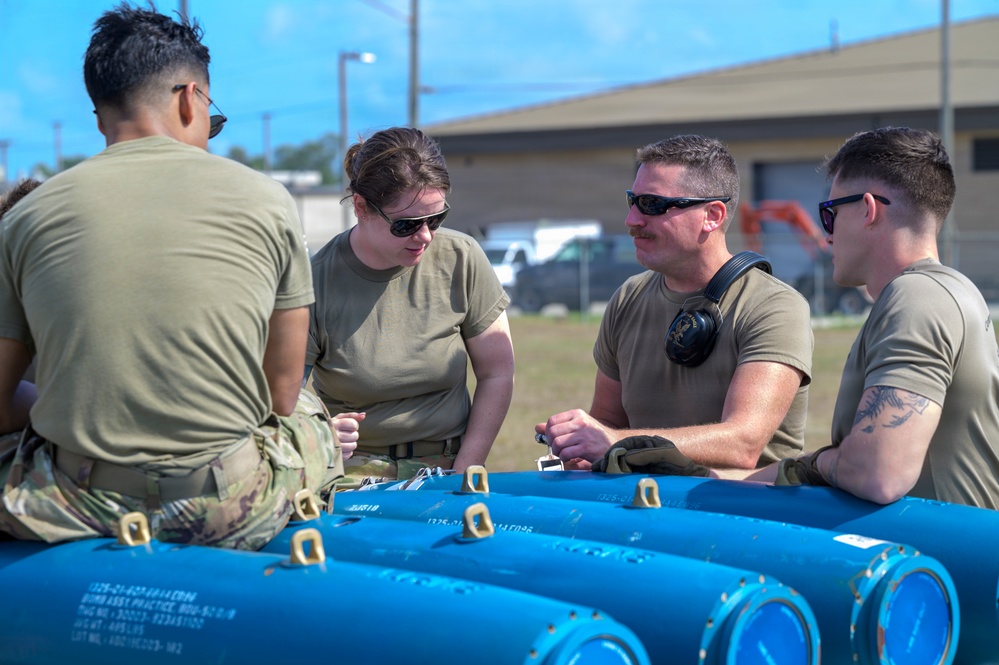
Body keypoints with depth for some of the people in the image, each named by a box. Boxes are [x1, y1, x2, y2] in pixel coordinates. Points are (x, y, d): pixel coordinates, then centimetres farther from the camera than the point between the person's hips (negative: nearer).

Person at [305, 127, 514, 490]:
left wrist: (463, 474, -3)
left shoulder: (462, 259, -1)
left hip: (446, 464, 2)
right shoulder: (317, 282, -9)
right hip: (353, 472, -2)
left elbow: (496, 374, 5)